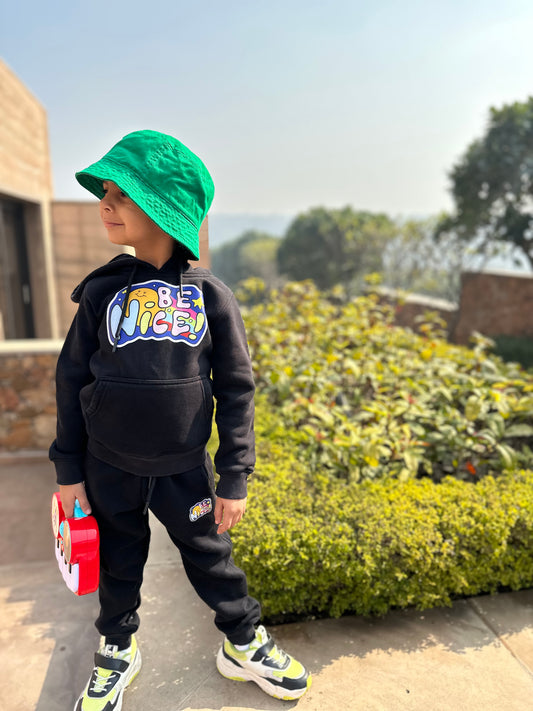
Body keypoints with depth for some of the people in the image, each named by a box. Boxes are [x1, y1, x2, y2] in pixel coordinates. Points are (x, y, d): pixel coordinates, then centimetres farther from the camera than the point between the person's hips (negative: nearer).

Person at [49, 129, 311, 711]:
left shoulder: (211, 296, -10)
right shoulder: (101, 292, -6)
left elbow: (236, 390, -5)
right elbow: (71, 380, 1)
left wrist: (234, 479, -4)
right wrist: (69, 470, 3)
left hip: (185, 467, -1)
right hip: (109, 468, 1)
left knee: (211, 557, 15)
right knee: (118, 564, 20)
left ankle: (245, 646, 40)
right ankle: (117, 650, 47)